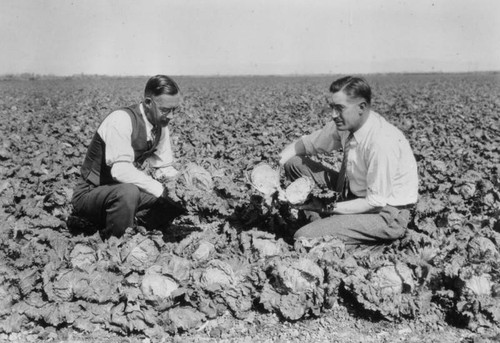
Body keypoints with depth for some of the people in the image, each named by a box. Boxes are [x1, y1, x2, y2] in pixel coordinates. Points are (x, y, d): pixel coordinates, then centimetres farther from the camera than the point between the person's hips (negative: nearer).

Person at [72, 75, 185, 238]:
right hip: (90, 194, -7)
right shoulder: (121, 119, -25)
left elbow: (165, 168, 4)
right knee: (128, 192, -38)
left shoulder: (161, 124, -1)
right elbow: (120, 169, -34)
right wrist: (161, 190, -34)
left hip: (123, 192, 7)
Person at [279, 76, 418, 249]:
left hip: (386, 215, -8)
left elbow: (375, 202, -24)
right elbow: (306, 143, 6)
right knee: (294, 163, -1)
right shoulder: (344, 123, -7)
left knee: (304, 239, -23)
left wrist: (328, 208, -20)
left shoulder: (381, 142, -30)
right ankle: (320, 223, 2)